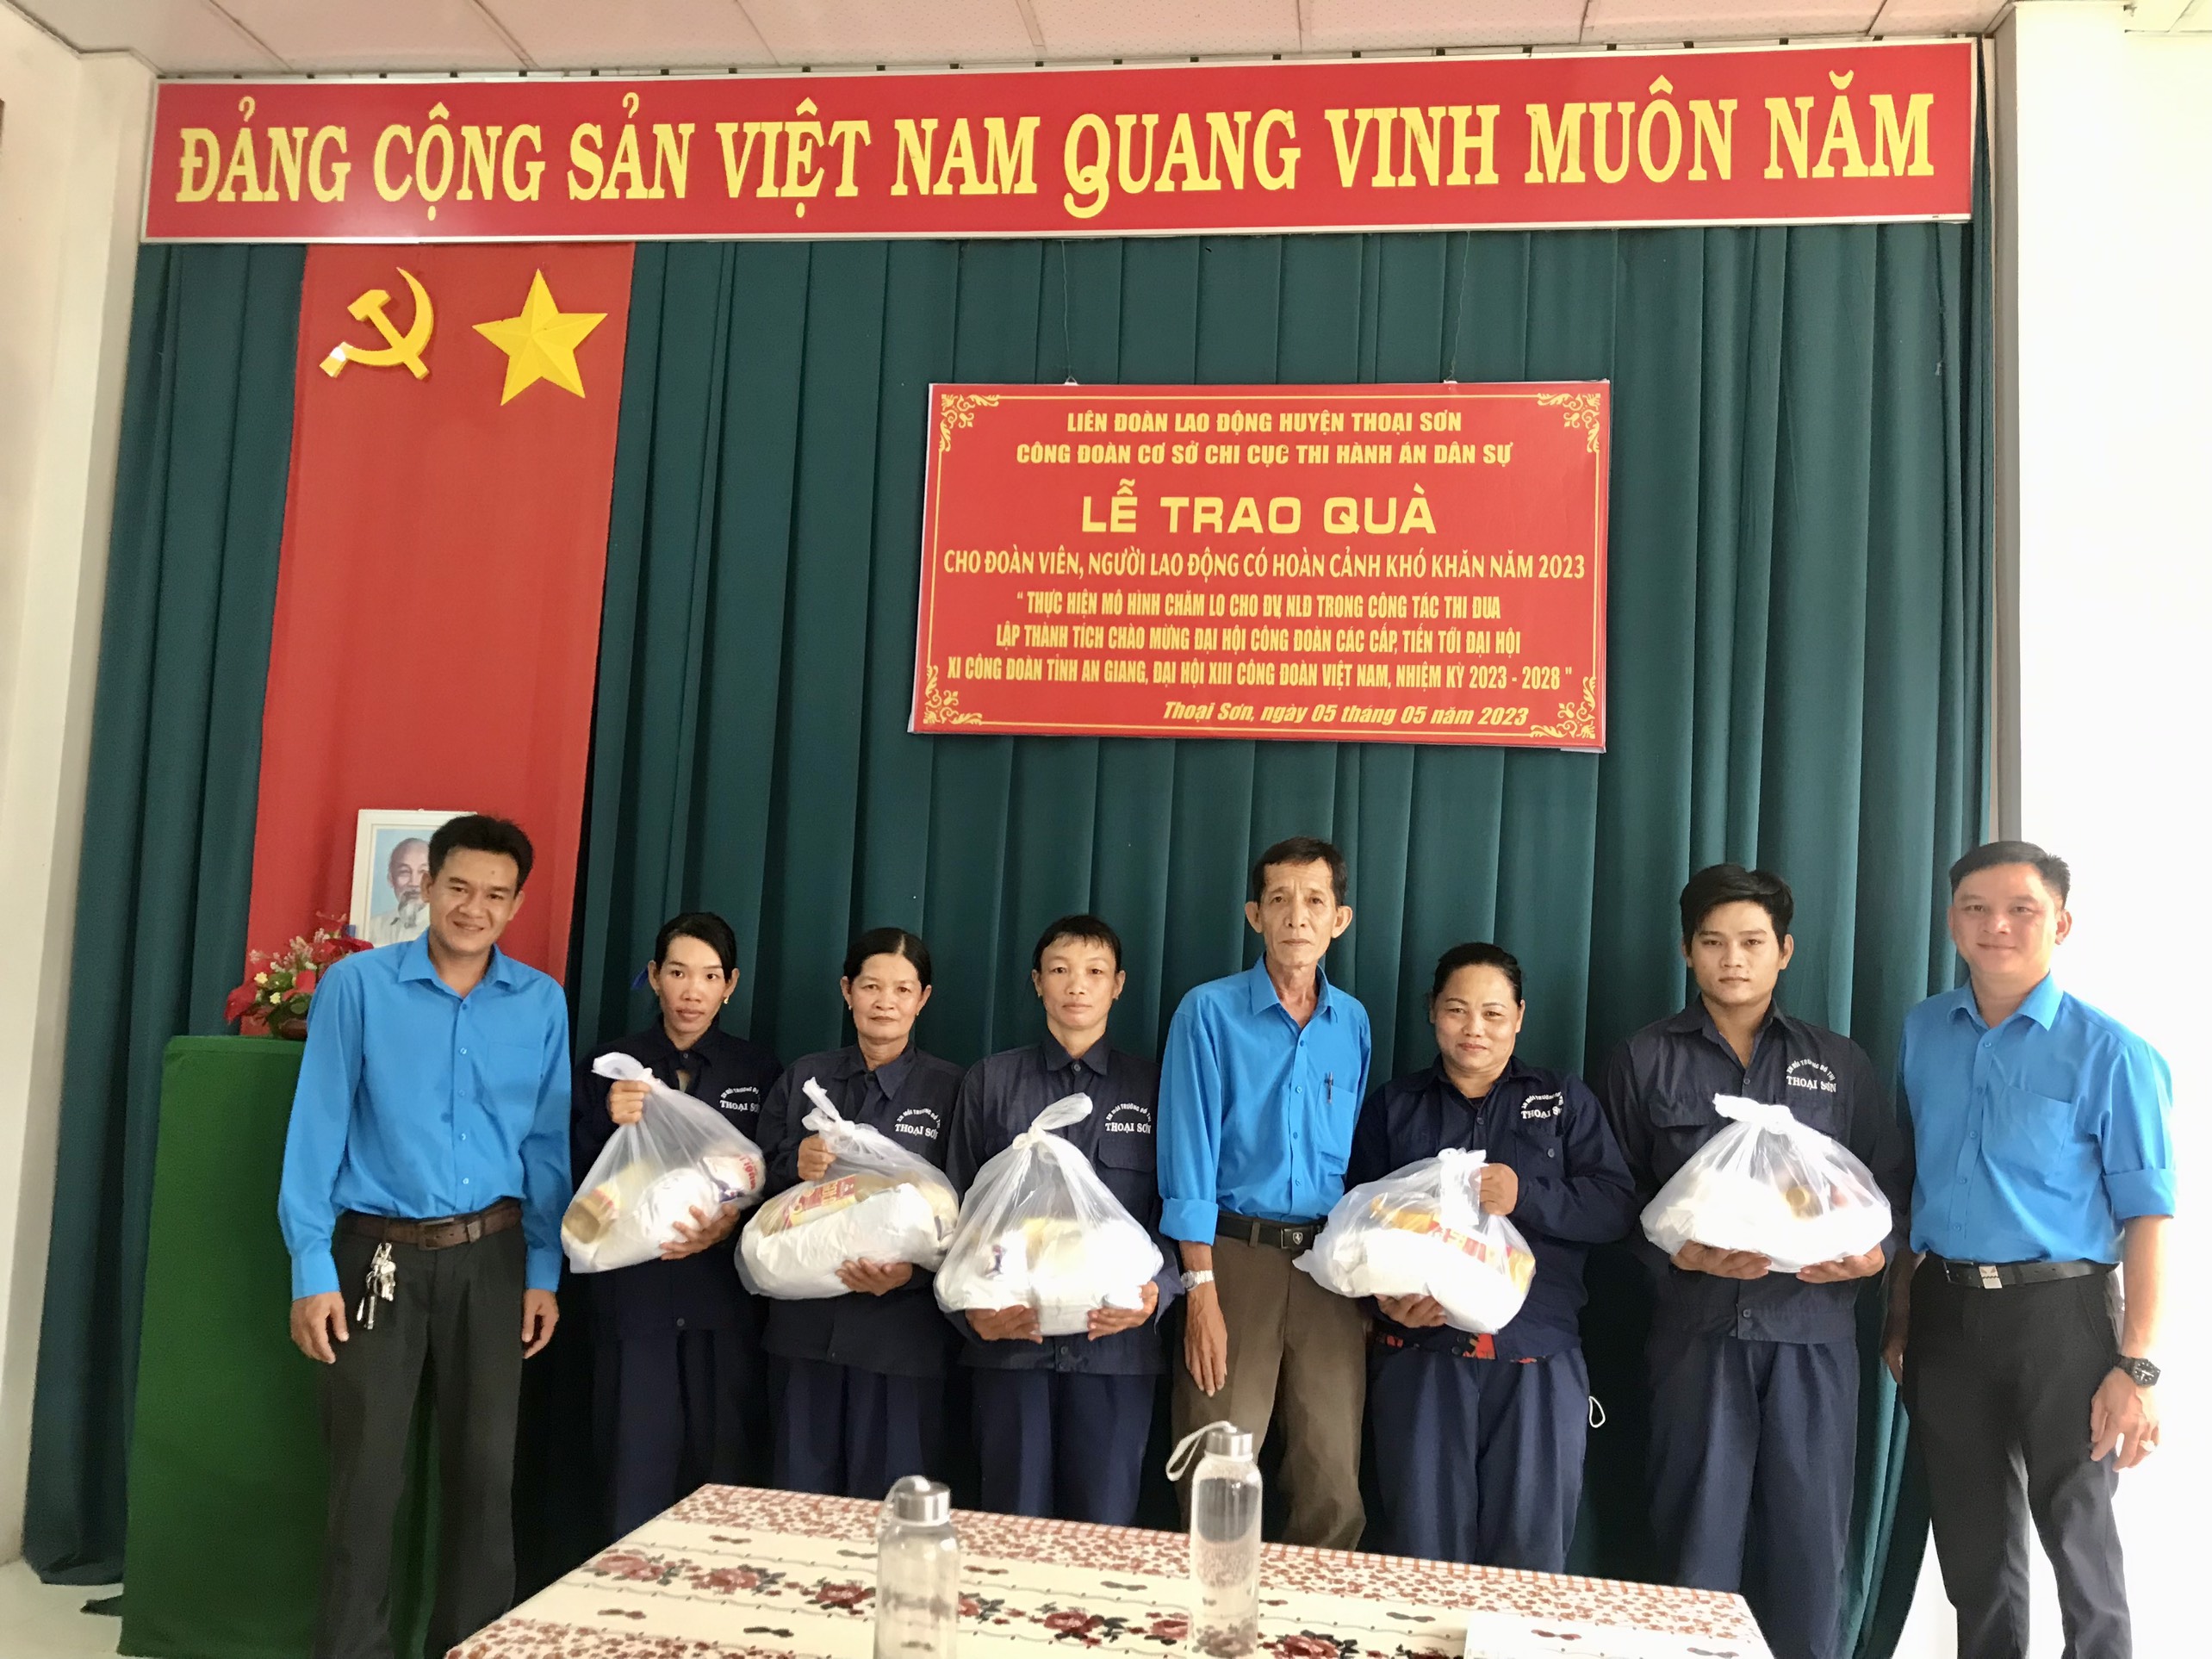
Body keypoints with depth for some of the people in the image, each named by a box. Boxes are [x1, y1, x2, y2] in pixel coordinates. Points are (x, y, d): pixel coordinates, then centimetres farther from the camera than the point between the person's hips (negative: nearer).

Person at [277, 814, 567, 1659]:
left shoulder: (542, 1003, 2)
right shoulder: (357, 985, -5)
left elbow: (548, 1144, 6)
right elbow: (317, 1130, -5)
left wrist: (545, 1273, 4)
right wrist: (312, 1270, -8)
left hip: (492, 1256, 2)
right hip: (379, 1255, -2)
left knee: (484, 1465, 10)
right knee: (367, 1470, 5)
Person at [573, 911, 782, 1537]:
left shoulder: (759, 1071, 5)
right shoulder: (607, 1068, 5)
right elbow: (577, 1189, 1)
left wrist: (736, 1220, -14)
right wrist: (610, 1126, -16)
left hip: (726, 1299, 0)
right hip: (634, 1297, 0)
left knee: (727, 1482, 1)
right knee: (636, 1484, 1)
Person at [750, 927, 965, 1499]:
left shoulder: (948, 1088, 0)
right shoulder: (803, 1079, 9)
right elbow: (758, 1189, 11)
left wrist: (914, 1269, -18)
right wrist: (795, 1167, -10)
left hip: (901, 1328, -2)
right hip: (806, 1322, 3)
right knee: (801, 1498, 11)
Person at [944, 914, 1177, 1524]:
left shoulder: (1152, 1087, 9)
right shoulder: (991, 1081, 10)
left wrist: (1154, 1292, -12)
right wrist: (971, 1307, -7)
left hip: (1116, 1342, 0)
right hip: (1009, 1337, 1)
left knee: (1104, 1531, 4)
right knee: (1015, 1530, 8)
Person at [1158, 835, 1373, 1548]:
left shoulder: (1353, 1023, 9)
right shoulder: (1210, 1012, -3)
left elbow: (1359, 1162, 14)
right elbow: (1189, 1156, -7)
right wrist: (1202, 1290, -12)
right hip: (1235, 1253, -3)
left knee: (1335, 1483, 4)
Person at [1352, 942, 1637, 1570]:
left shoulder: (1565, 1101, 13)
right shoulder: (1392, 1106, 15)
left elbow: (1616, 1204, 2)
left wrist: (1527, 1197, -15)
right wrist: (1386, 1294, -10)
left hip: (1536, 1358, 0)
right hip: (1420, 1351, 1)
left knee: (1531, 1553, 1)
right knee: (1422, 1550, 3)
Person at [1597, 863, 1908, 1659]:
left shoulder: (1840, 1063, 13)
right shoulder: (1645, 1060, 8)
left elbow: (1889, 1179, 11)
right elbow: (1618, 1192, 4)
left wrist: (1874, 1252, -8)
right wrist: (1680, 1252, -12)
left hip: (1813, 1325, 1)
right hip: (1697, 1324, -1)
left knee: (1809, 1534, 4)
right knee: (1697, 1532, 4)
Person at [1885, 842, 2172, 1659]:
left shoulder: (2108, 1052, -8)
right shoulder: (1921, 1034, 5)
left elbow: (2146, 1217, -9)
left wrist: (2137, 1368, -14)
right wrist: (1900, 1315, 10)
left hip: (2058, 1315, -4)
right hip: (1944, 1314, 4)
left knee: (2080, 1543, 6)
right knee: (1972, 1547, 16)